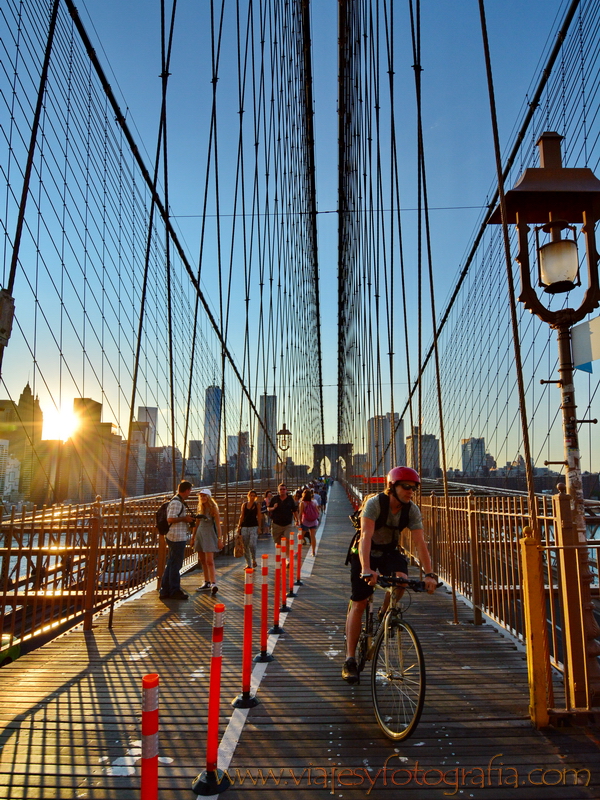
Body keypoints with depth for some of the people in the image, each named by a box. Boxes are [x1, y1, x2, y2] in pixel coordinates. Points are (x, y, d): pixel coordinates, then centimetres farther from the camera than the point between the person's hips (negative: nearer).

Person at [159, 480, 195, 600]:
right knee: (176, 564, -1)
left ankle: (165, 591, 21)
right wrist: (185, 518, -16)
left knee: (171, 564, 15)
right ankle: (175, 591, 8)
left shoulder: (178, 501, 16)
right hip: (178, 537, -11)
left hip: (175, 537, 11)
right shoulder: (177, 502, -17)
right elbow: (170, 519, -24)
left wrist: (187, 518, 12)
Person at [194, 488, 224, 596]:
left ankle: (213, 584, -18)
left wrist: (220, 539, -15)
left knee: (209, 561, -15)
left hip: (209, 534, -7)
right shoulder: (200, 507, 11)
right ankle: (207, 583, 19)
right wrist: (194, 537, 20)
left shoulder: (213, 508, -8)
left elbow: (218, 524, -10)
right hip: (200, 534, 7)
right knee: (202, 561, 10)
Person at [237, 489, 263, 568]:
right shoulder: (244, 505, 8)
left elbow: (259, 517, 4)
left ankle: (254, 560, 8)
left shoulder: (257, 505, 3)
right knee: (245, 546, 4)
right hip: (245, 527, 3)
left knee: (252, 544, -17)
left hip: (254, 527, -3)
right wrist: (239, 526, 7)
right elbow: (242, 516, 12)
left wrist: (259, 527, -2)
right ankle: (248, 564, 16)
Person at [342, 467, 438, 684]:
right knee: (358, 604, -6)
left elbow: (420, 542, -18)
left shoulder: (412, 510, -15)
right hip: (365, 552, -3)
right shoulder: (374, 503, -28)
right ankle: (349, 660, 3)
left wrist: (429, 574, -29)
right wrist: (366, 570, -48)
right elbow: (366, 536, -37)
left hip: (390, 552, 4)